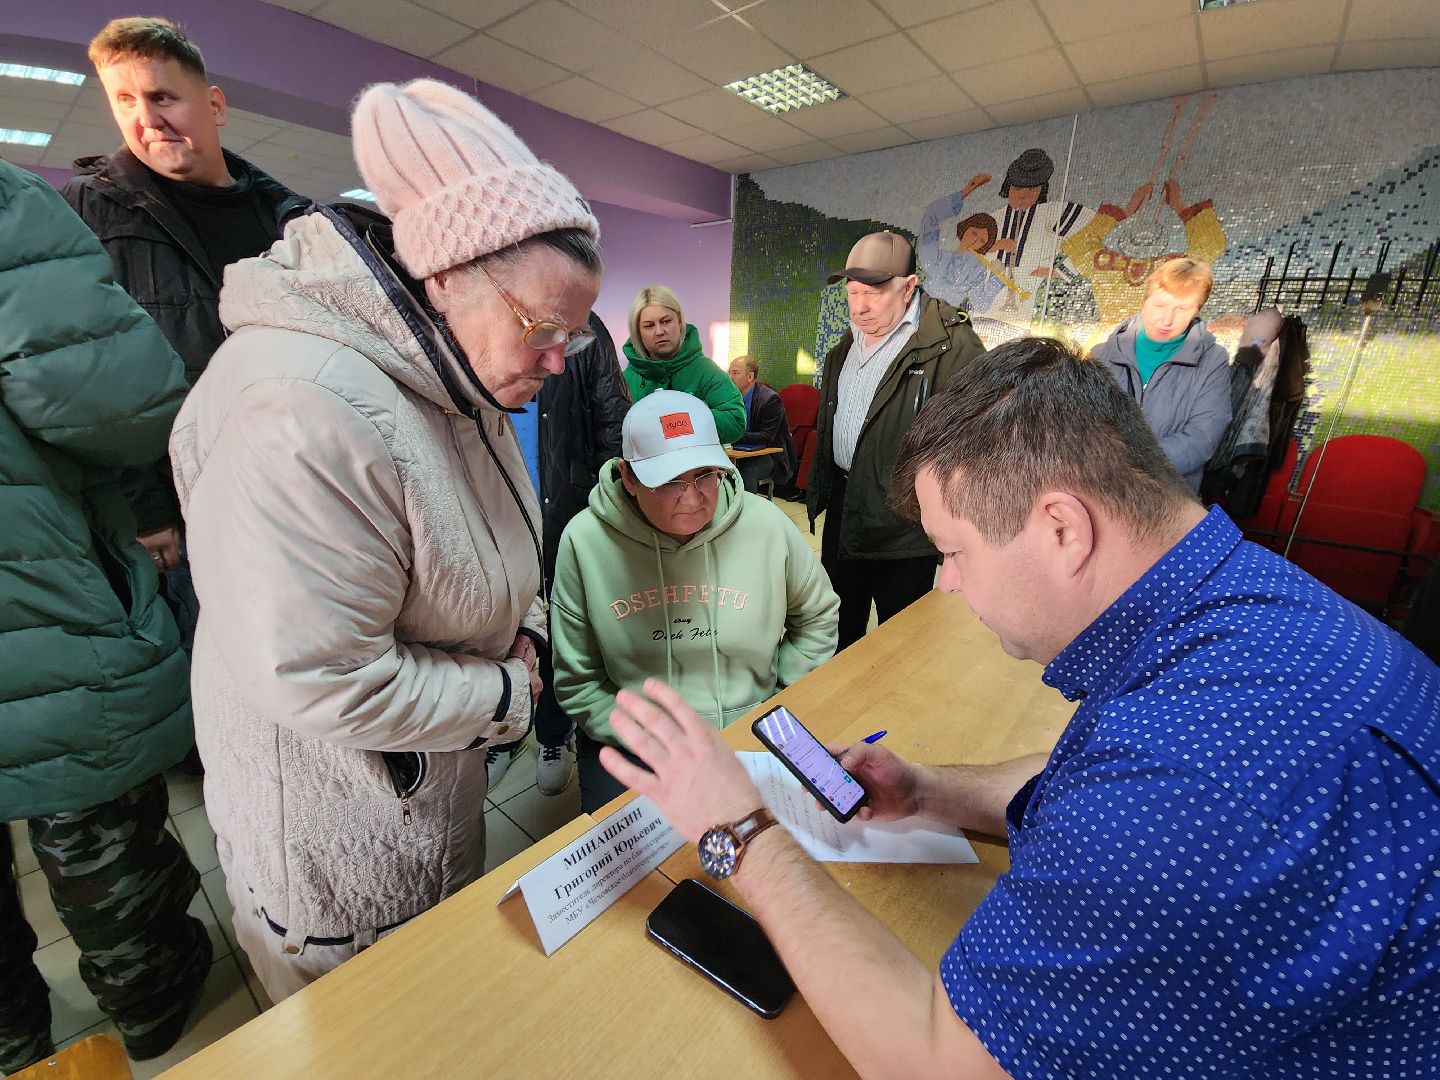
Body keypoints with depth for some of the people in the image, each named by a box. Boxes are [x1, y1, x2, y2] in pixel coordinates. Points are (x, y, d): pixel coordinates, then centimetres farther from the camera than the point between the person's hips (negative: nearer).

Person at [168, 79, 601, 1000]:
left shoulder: (455, 379, -1)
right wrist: (508, 694, -19)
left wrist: (523, 629, -5)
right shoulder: (301, 415, -33)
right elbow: (325, 684, -31)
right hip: (333, 824, -7)